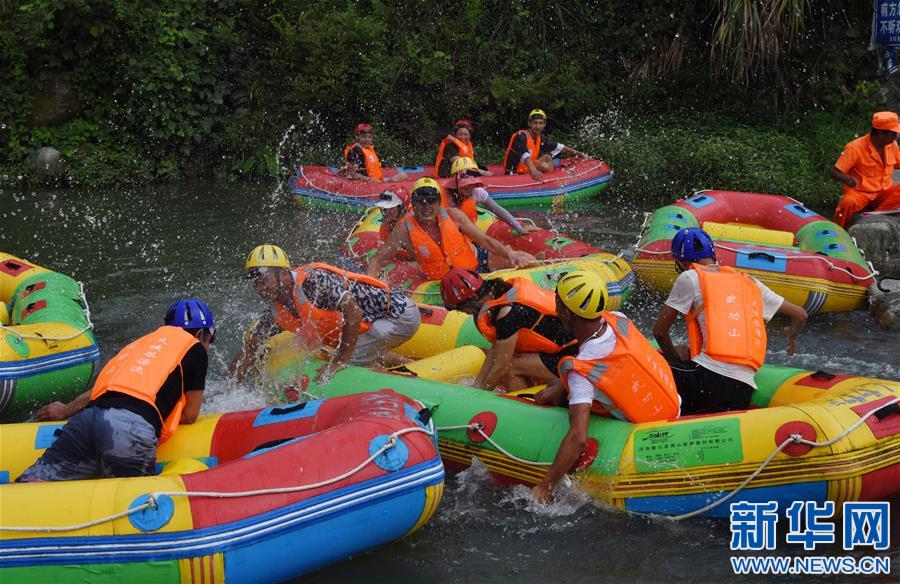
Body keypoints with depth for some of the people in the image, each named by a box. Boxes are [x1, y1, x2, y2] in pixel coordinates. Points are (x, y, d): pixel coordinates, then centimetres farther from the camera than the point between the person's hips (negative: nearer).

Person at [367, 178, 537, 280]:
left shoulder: (453, 215, -16)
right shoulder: (406, 230, -20)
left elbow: (485, 240, -10)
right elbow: (376, 261, -15)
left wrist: (510, 254, -26)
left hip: (477, 261, 1)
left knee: (525, 260, -9)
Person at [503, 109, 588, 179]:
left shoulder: (541, 138, 9)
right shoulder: (521, 136, -17)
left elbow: (560, 148, 16)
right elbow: (524, 155, -35)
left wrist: (580, 154, 13)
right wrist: (533, 170, -51)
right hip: (515, 174, -9)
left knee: (547, 157, -2)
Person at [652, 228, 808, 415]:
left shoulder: (690, 278, 6)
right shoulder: (750, 282, 23)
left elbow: (659, 330, 7)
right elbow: (800, 315, 27)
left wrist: (675, 355, 27)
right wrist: (792, 336, 50)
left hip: (709, 380, -6)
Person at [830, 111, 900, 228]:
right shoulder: (855, 148, -15)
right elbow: (834, 172, -15)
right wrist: (847, 179, -37)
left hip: (884, 193, 5)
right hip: (860, 193, -5)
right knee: (848, 203, -37)